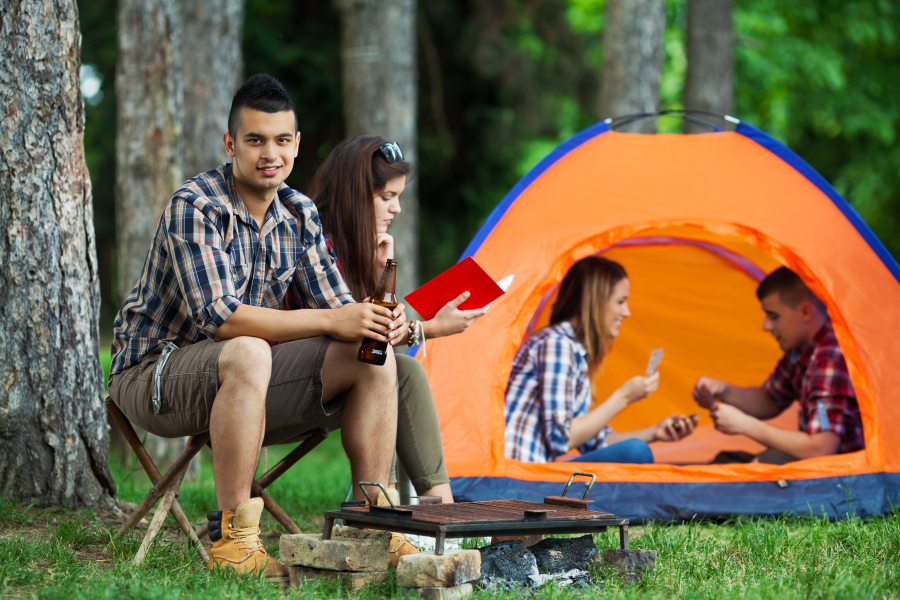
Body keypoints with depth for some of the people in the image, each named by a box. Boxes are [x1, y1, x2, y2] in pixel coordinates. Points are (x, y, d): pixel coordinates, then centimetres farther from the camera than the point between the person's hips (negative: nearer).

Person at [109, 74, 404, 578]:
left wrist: (373, 320, -23)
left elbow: (331, 301, 3)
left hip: (246, 377, 7)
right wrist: (329, 320, -34)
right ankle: (232, 539, -35)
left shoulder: (299, 215, 3)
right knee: (248, 354, -40)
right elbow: (218, 317, -30)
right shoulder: (194, 207, -21)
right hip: (154, 375, -7)